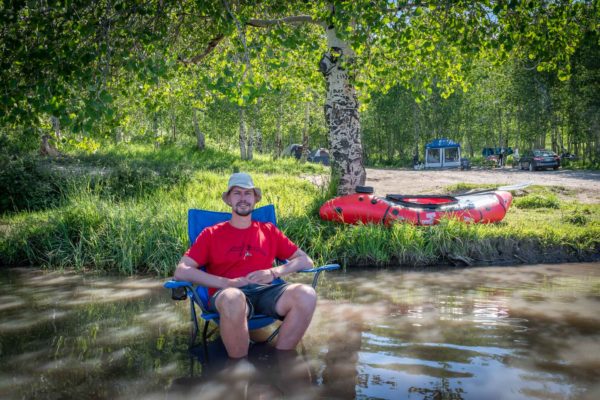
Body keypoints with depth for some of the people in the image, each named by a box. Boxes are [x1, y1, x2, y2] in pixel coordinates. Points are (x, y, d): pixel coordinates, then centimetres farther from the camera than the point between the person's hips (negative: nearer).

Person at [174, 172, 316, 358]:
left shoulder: (269, 231, 21)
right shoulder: (211, 234, 15)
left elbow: (306, 260, 19)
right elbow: (181, 271, 4)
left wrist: (274, 272, -1)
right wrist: (227, 283, -7)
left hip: (265, 291, 2)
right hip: (228, 293, -2)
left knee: (306, 294, -30)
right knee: (234, 299, -41)